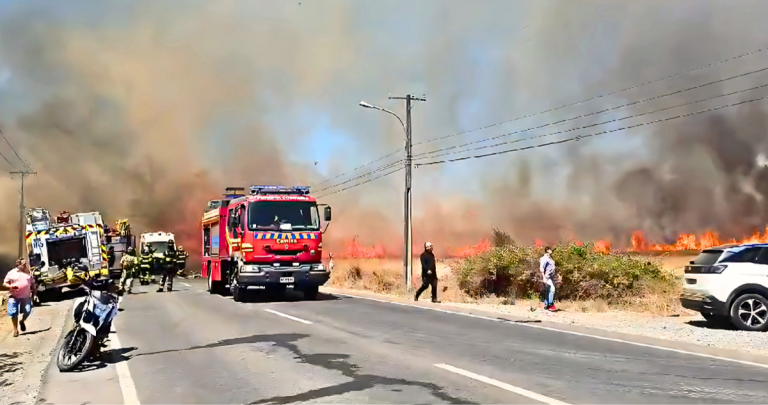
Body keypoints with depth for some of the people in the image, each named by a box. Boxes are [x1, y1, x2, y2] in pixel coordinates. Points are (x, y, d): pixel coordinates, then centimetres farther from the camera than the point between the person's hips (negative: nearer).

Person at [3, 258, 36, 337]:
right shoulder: (11, 273, 0)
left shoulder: (28, 273, 9)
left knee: (27, 311, -7)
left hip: (26, 297, 2)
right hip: (14, 297, -2)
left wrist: (34, 292, 10)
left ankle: (22, 321, 26)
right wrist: (10, 286, -19)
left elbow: (32, 283, 17)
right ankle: (15, 330, 13)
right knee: (13, 313, -3)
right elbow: (5, 283, 1)